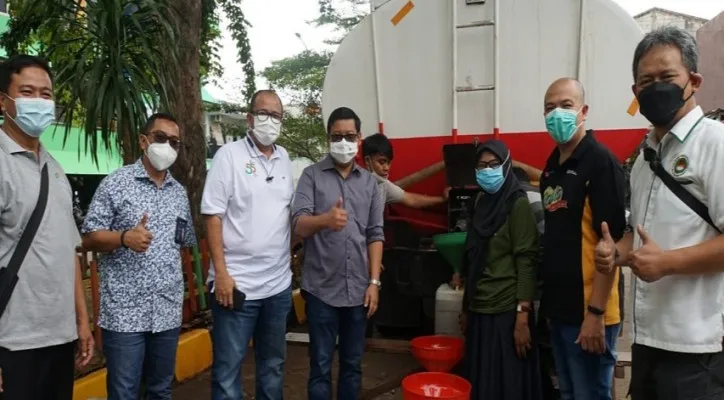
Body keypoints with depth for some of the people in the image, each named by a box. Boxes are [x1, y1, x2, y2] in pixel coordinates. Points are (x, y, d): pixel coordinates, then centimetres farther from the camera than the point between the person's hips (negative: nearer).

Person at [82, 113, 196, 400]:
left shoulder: (179, 192, 12)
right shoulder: (115, 183, -3)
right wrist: (124, 237, -22)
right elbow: (89, 238, -6)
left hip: (168, 311, 5)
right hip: (124, 311, -5)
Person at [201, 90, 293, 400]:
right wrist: (221, 273, -15)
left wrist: (295, 253, 9)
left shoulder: (284, 158, 9)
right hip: (237, 283, -5)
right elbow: (213, 216, -10)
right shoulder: (229, 154, -7)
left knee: (273, 363, 18)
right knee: (228, 367, 4)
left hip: (279, 284, 6)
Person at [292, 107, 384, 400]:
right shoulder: (312, 175, -2)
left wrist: (374, 281, 1)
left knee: (352, 363, 14)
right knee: (321, 365, 6)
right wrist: (325, 219, -35)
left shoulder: (369, 181, 8)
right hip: (322, 288, -3)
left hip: (358, 288, 3)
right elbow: (299, 225, -13)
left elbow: (375, 234, 8)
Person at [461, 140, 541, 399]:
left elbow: (526, 262, -13)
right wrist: (466, 308, 15)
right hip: (479, 310, 6)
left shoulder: (518, 204, -7)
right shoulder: (483, 205, 11)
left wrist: (522, 317, -19)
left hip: (506, 311, -6)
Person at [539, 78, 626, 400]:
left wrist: (596, 312, -20)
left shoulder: (600, 161, -13)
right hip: (559, 306, 8)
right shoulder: (552, 165, 10)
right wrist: (548, 299, 13)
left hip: (588, 311, -7)